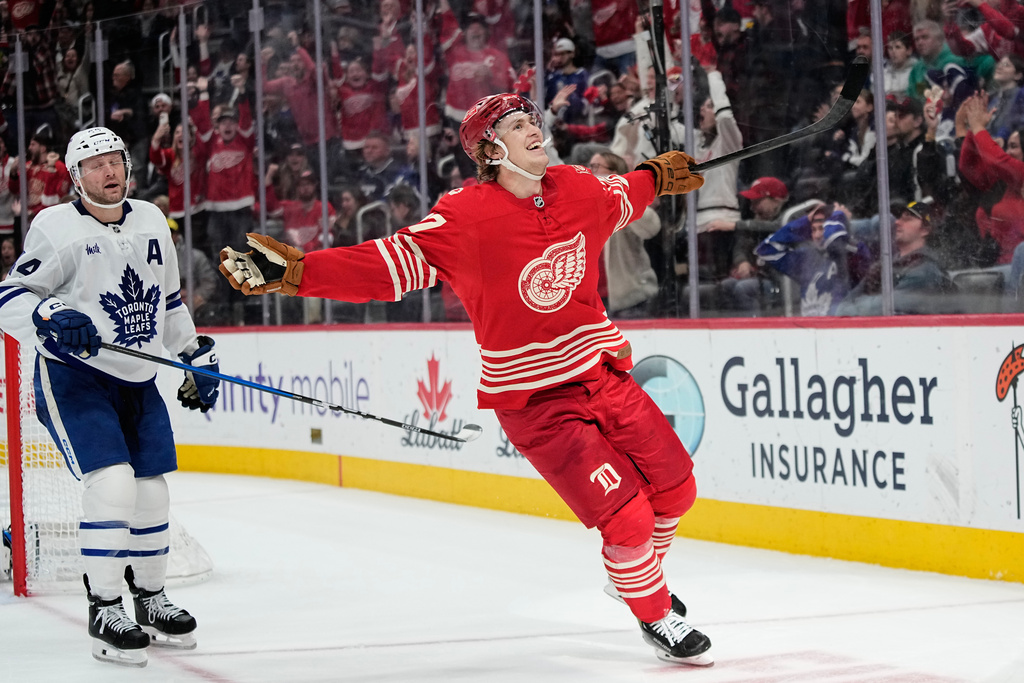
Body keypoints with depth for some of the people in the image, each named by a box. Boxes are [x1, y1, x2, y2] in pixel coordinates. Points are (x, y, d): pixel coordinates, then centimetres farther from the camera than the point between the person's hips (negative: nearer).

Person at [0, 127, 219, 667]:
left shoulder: (150, 222, 8)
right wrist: (51, 316, -32)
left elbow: (168, 299, 21)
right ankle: (104, 612, -9)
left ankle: (151, 600, 27)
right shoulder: (57, 228, -12)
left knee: (151, 491, 8)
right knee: (112, 483, -20)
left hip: (137, 381, 7)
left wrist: (197, 356, 20)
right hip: (71, 376, -6)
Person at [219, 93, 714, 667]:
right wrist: (294, 272, -31)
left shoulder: (577, 189, 0)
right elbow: (388, 265, -23)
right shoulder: (465, 216, -18)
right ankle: (656, 616, 16)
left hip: (602, 371, 6)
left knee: (674, 485, 14)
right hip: (533, 399, -6)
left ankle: (639, 572, 44)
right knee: (625, 515, -11)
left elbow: (620, 199, 24)